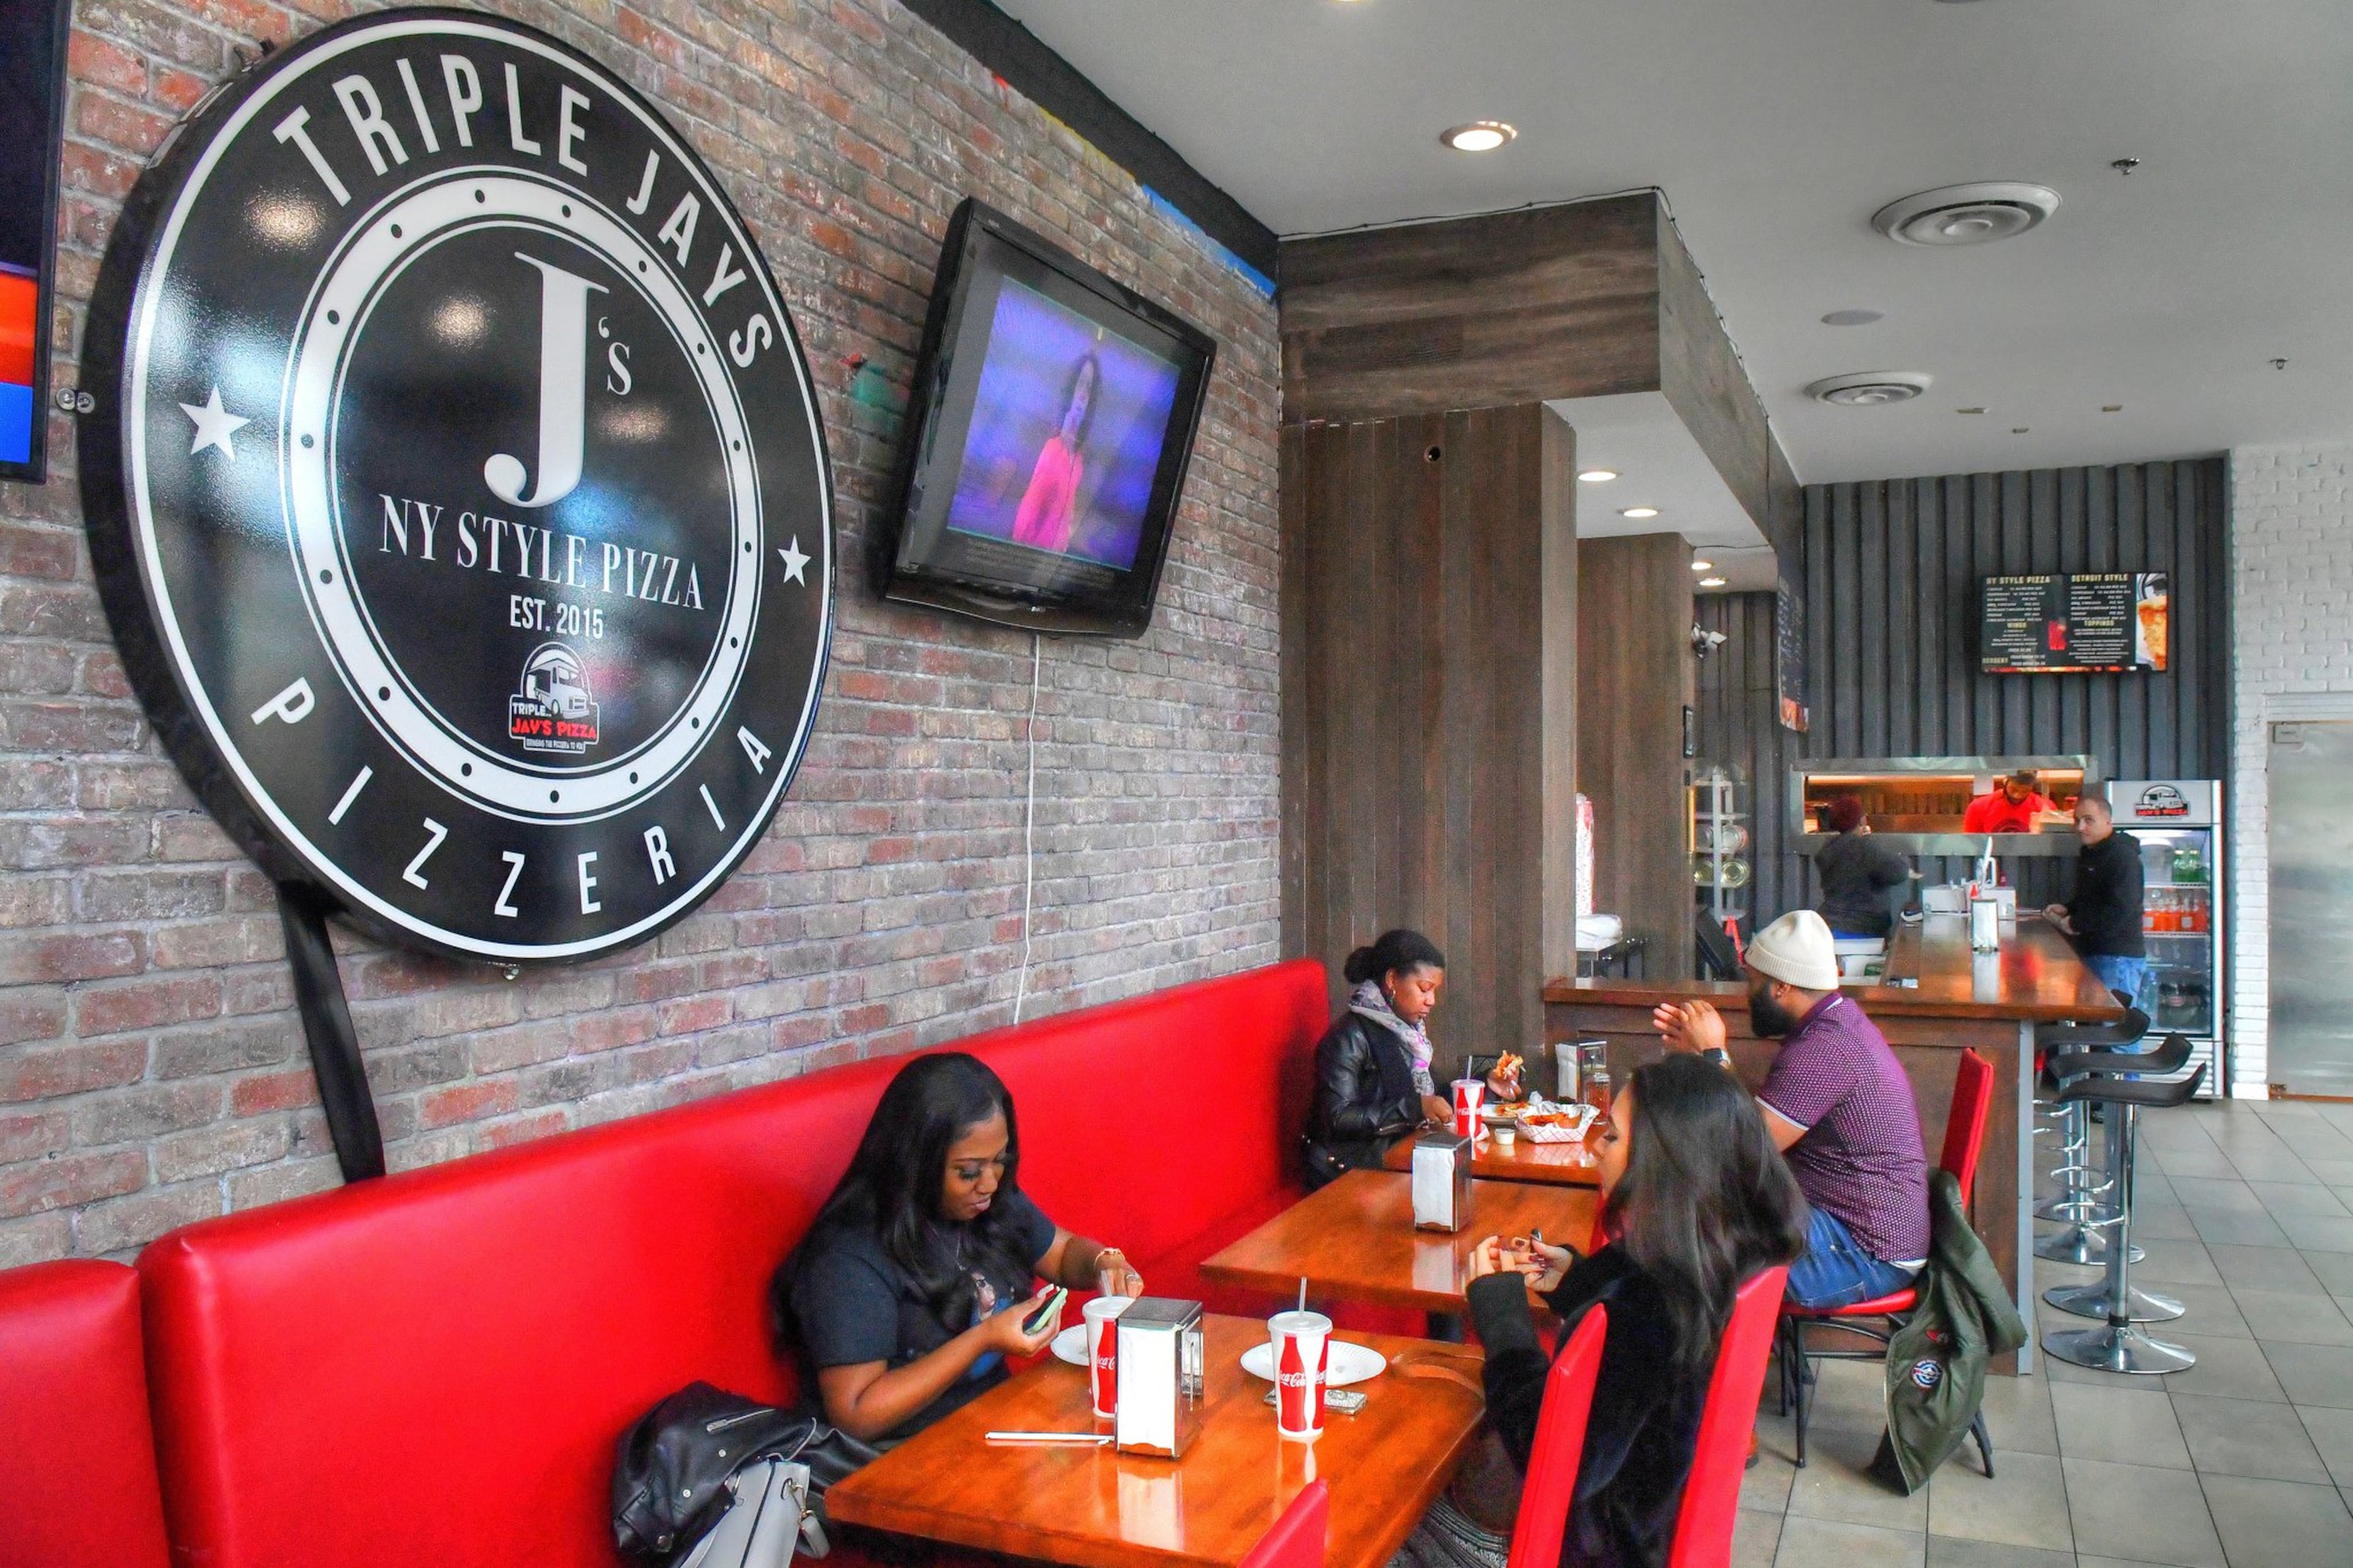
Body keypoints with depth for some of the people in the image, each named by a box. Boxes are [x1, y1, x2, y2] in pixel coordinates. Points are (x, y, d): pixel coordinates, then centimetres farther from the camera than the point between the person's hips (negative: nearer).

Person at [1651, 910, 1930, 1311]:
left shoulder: (1824, 1050, -23)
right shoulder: (1839, 1021, 10)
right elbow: (1761, 1121, 13)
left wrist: (1714, 1052, -13)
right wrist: (1701, 1048, 11)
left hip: (1867, 1258, -10)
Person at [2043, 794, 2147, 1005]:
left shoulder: (2123, 856, -15)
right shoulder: (2089, 854, 17)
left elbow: (2120, 910, -24)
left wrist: (2076, 924, -15)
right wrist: (2066, 910, 9)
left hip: (2119, 958, -10)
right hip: (2093, 955, 10)